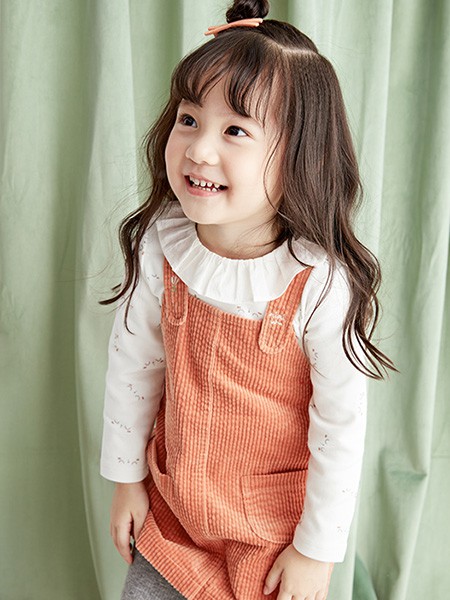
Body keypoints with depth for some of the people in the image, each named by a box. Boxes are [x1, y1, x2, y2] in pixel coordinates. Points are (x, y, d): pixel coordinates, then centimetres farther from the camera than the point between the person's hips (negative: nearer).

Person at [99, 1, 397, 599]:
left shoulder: (321, 284, -26)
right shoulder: (159, 247, -15)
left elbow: (342, 425, -17)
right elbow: (133, 365, -1)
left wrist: (317, 550, -9)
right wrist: (127, 477, 7)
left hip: (274, 523, -3)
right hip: (171, 498, 4)